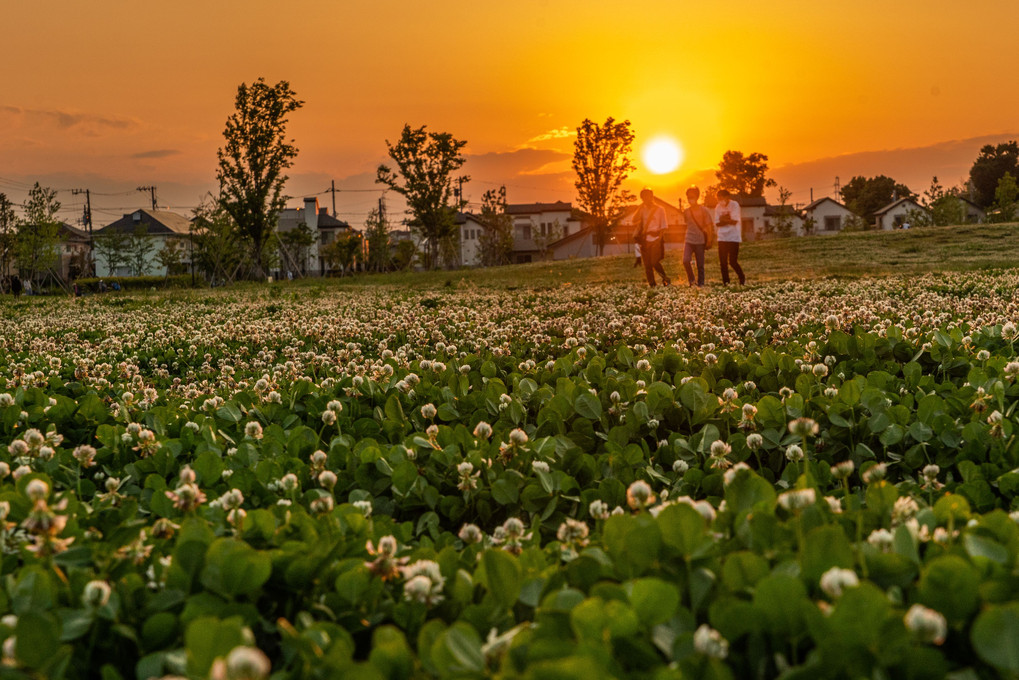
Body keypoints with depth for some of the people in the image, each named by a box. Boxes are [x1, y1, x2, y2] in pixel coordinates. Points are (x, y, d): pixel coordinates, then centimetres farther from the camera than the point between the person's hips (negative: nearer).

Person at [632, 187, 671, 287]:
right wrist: (641, 207, -6)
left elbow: (664, 226, 3)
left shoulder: (660, 209, 4)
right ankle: (651, 284, 8)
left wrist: (660, 236, -9)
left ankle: (665, 278, 6)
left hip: (656, 240, -4)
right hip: (644, 240, 4)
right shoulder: (642, 209, 12)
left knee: (654, 262, -15)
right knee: (647, 264, 1)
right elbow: (634, 220, -4)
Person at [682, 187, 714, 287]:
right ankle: (691, 280, 3)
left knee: (700, 265, 0)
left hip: (700, 242, -3)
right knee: (685, 261, -16)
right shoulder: (686, 212, 8)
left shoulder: (704, 211, -3)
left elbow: (709, 226, -2)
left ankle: (700, 284, 12)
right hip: (689, 241, 3)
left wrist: (709, 241, -5)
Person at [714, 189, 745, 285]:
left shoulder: (734, 205, -6)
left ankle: (742, 278, 15)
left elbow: (735, 221, -13)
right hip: (722, 237, 4)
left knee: (733, 261, -7)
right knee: (723, 262, 1)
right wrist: (728, 221, -12)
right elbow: (717, 223, 1)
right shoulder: (718, 207, 7)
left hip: (733, 237, -4)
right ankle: (725, 281, 11)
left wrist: (723, 220, -6)